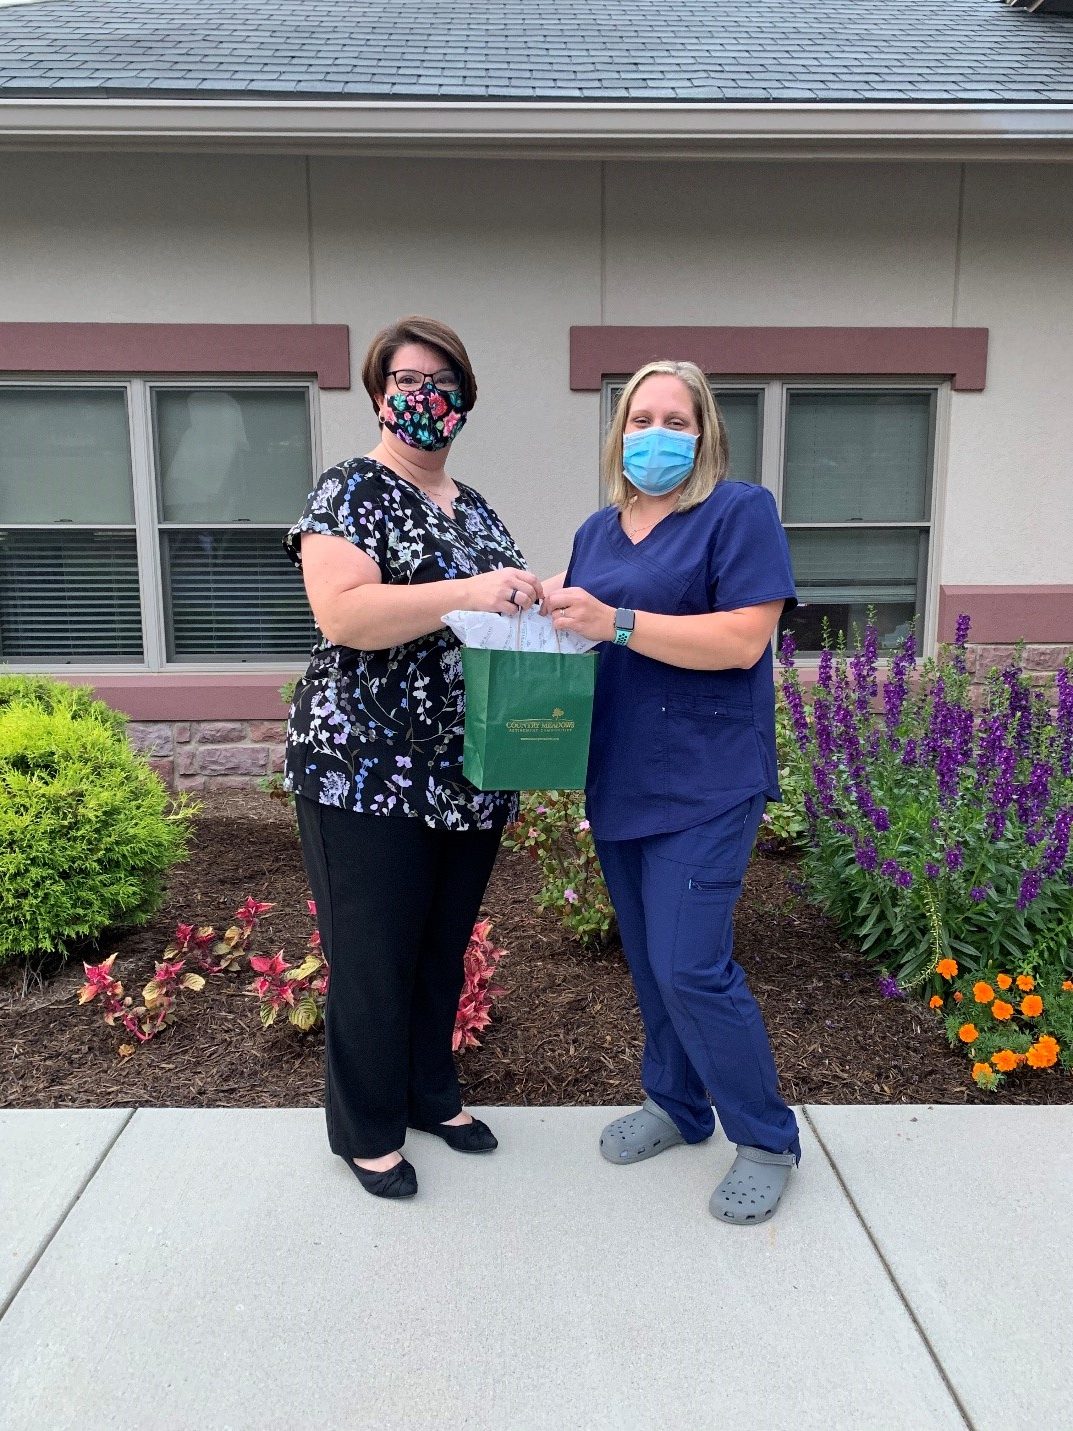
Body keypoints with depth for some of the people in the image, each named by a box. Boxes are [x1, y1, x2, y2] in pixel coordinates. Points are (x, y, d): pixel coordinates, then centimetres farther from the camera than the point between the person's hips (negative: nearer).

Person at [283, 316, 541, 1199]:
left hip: (471, 777, 7)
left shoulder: (476, 509, 14)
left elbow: (507, 606, 22)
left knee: (445, 948, 18)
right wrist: (468, 595, -30)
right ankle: (368, 1130, 26)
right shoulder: (350, 492, -7)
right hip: (368, 772, -6)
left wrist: (534, 601, -1)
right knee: (374, 957, 6)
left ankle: (432, 1093, 38)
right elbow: (342, 612, -22)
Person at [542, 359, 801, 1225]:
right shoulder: (598, 531, 14)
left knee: (690, 967, -7)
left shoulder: (740, 512, -7)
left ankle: (767, 1140, 15)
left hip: (704, 784, -7)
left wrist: (614, 622, -24)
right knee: (647, 958, 15)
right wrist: (557, 614, -3)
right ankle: (675, 1105, 35)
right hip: (619, 780, 7)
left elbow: (743, 640, -18)